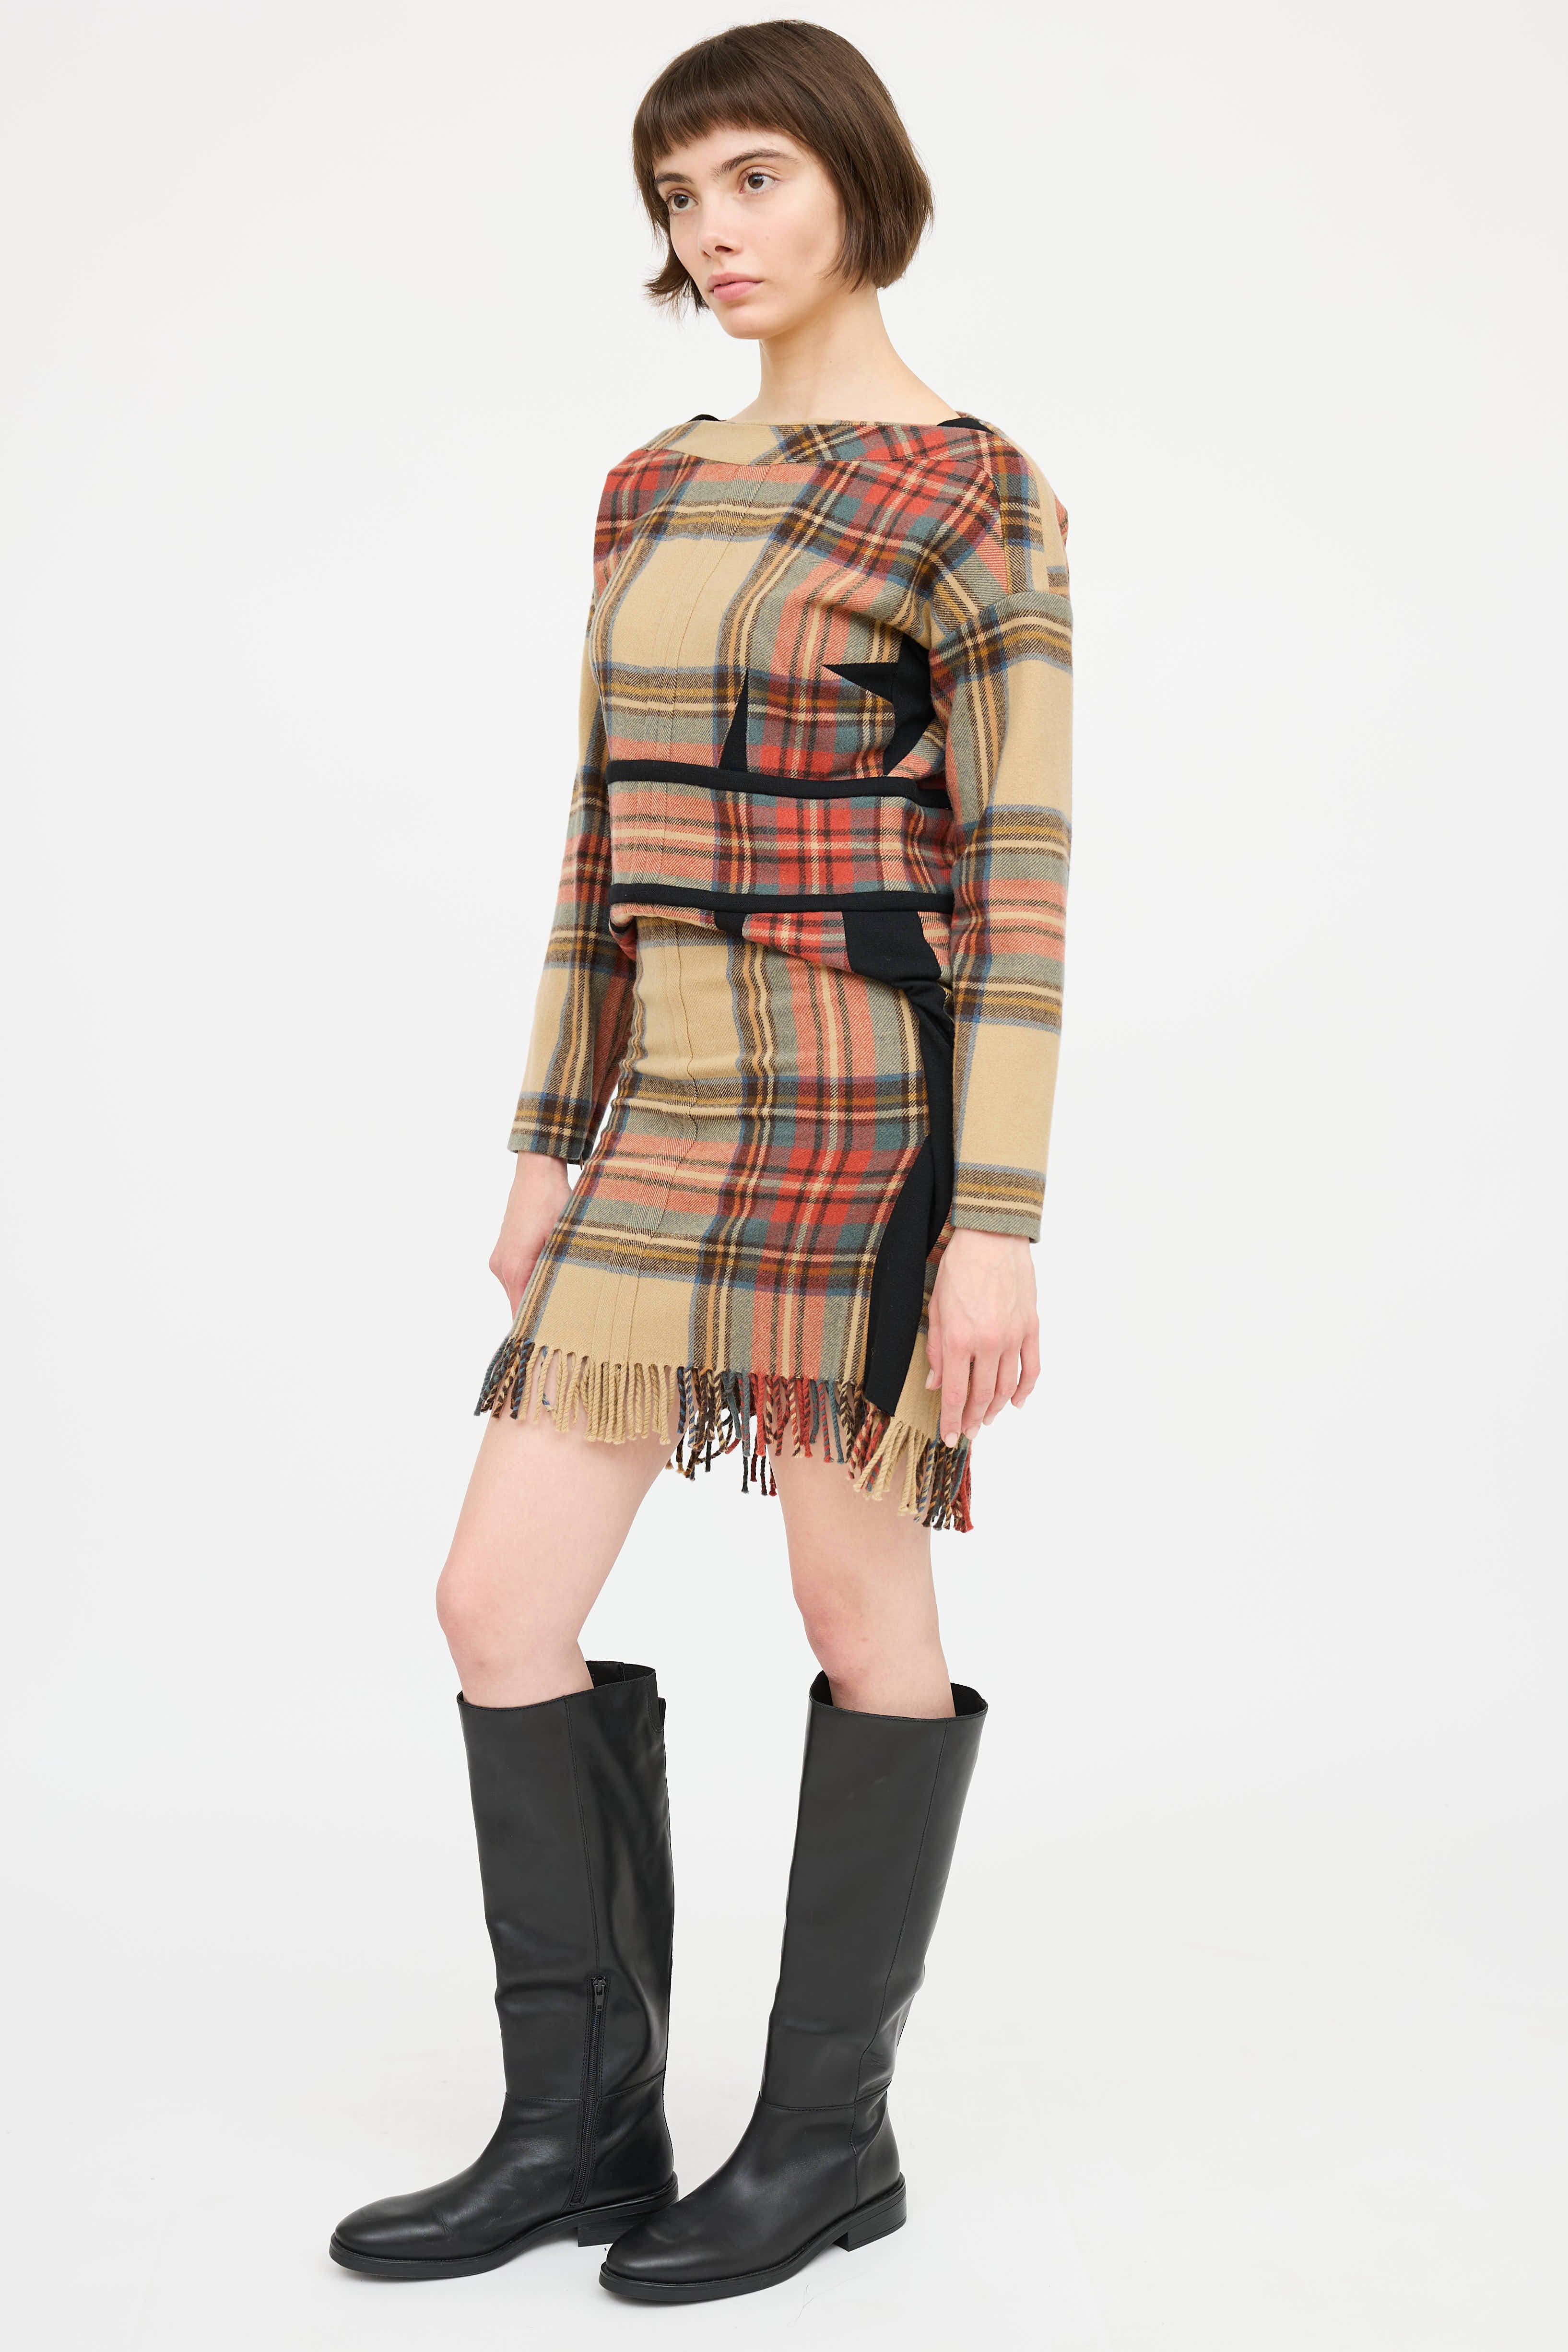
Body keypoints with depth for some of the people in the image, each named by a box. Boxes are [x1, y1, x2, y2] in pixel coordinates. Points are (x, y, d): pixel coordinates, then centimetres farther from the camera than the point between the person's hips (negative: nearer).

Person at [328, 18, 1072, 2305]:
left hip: (859, 1104, -7)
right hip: (670, 1102, 7)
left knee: (861, 1605, 4)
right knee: (502, 1599, 2)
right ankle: (582, 2128, 14)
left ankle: (832, 2129, 20)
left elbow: (1021, 876, -11)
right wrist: (550, 1149, 15)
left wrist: (997, 1226, -15)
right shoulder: (658, 489, 16)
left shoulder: (978, 496, -6)